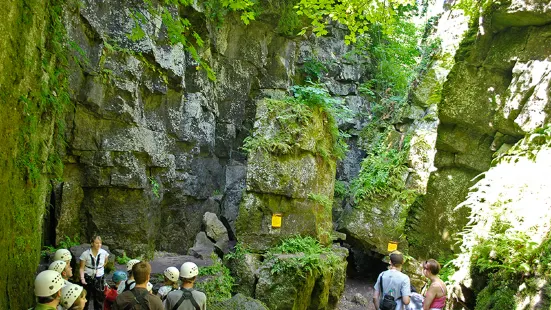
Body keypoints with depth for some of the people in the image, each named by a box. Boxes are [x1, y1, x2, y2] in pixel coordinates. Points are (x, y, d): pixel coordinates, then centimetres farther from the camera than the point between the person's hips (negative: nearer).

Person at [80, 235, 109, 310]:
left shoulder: (104, 253, -9)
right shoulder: (85, 254, -16)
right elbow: (82, 268, -13)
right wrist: (82, 278, -25)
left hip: (99, 278, 2)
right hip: (88, 278, -2)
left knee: (99, 298, 11)